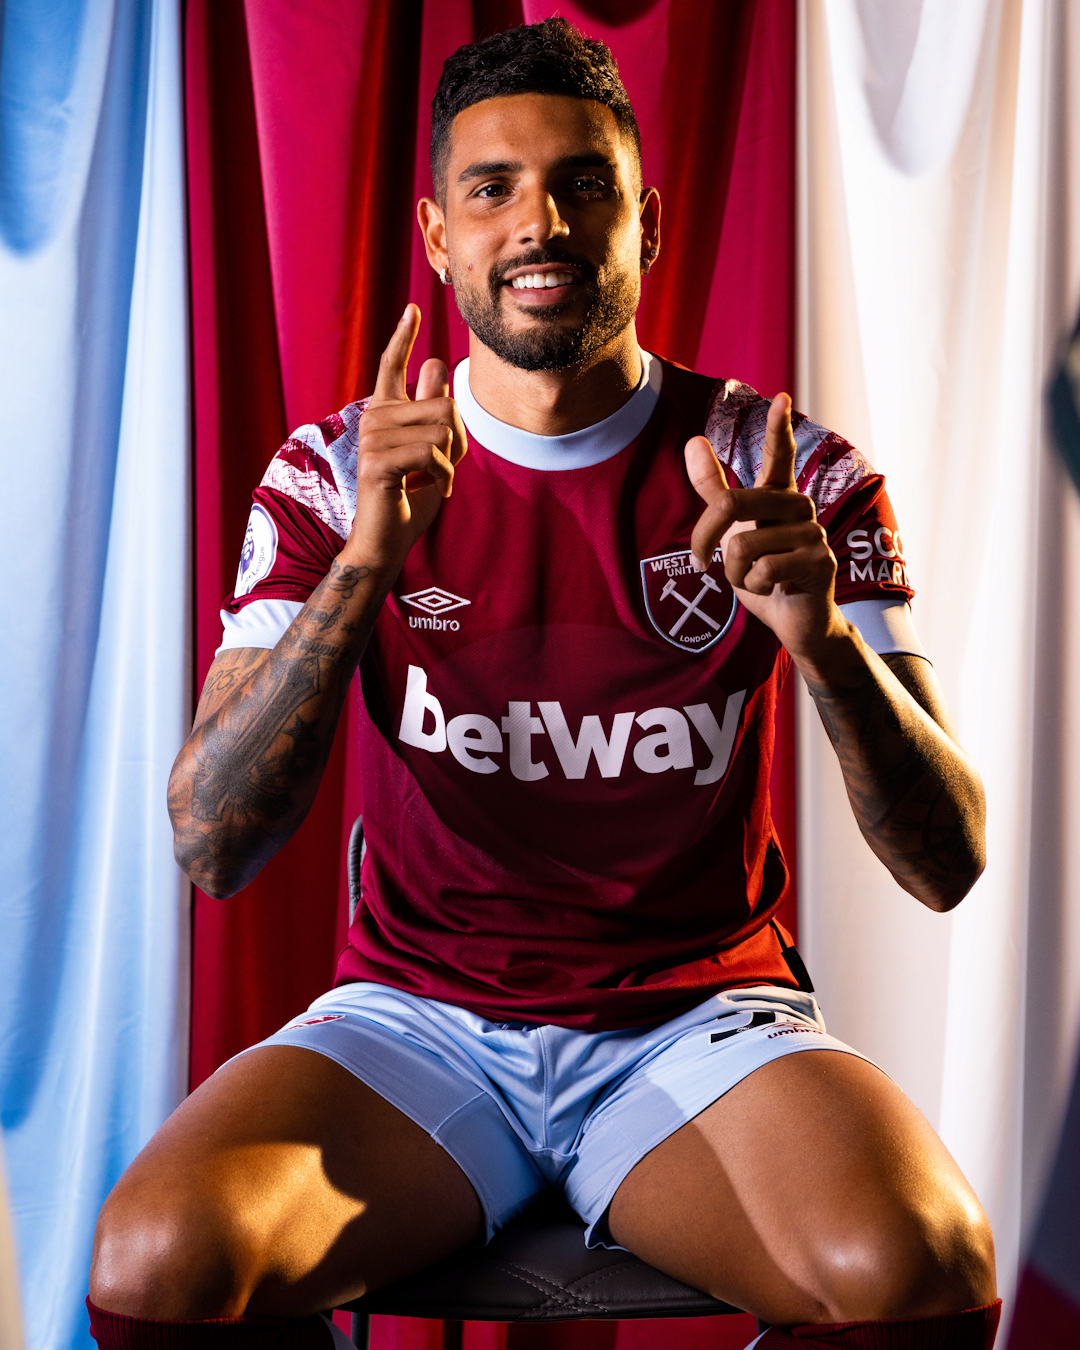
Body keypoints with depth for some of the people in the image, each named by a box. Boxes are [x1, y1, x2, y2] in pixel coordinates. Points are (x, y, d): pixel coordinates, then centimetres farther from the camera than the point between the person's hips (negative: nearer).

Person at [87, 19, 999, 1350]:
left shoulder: (792, 475, -2)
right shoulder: (335, 475, -1)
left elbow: (948, 865, -7)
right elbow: (211, 849, -10)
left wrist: (824, 636, -26)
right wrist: (363, 567, -25)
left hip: (702, 1013, 0)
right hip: (421, 1015, 1)